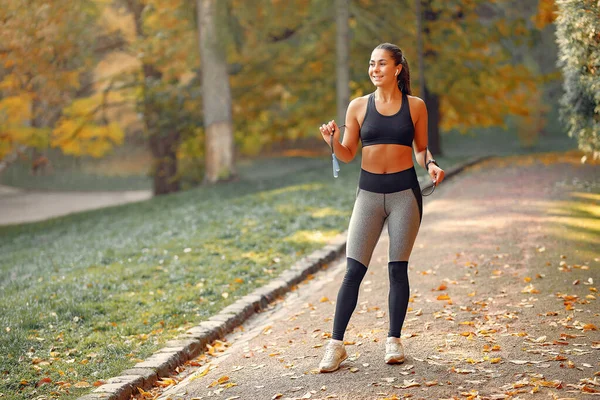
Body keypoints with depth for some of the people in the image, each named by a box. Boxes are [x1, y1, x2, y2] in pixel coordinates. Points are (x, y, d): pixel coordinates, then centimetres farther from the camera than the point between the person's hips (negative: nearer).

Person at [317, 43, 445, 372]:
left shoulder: (415, 106, 3)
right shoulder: (358, 106, 3)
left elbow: (421, 149, 11)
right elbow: (347, 155, 6)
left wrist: (431, 165, -10)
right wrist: (332, 140, -14)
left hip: (405, 191, 0)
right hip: (369, 192, 0)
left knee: (398, 269, 4)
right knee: (353, 270, -4)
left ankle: (394, 341, 17)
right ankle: (336, 345, 1)